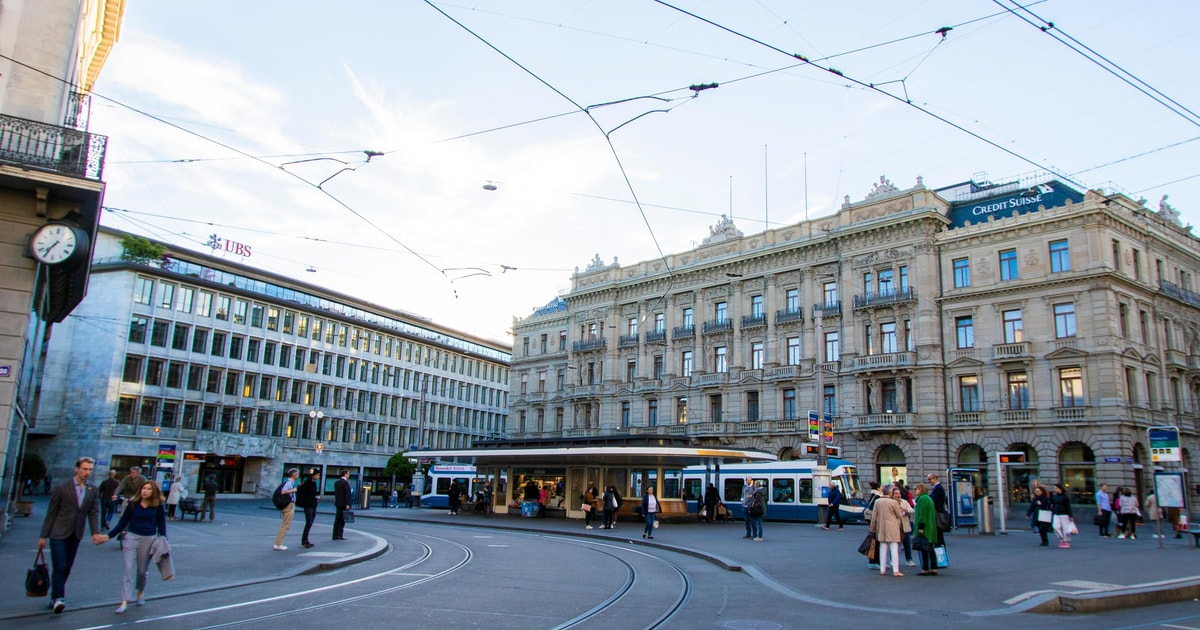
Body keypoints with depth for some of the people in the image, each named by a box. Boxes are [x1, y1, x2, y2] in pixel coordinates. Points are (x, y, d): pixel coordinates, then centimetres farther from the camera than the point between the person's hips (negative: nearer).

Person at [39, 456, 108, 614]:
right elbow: (51, 513, -4)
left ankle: (55, 597, 23)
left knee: (66, 568, 10)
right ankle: (58, 598, -5)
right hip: (59, 534, -4)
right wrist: (43, 536, -2)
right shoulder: (61, 488, -7)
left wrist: (95, 532, -10)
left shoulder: (93, 490, 3)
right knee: (59, 567, -9)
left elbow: (93, 513, 2)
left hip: (76, 535, 4)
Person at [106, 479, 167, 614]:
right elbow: (123, 522, 5)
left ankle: (140, 593, 36)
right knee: (129, 570, -4)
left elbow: (161, 525, 2)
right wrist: (109, 535, -2)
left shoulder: (157, 506, -4)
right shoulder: (133, 504, -3)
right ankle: (124, 603, -4)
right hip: (131, 538, 0)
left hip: (149, 539, 0)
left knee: (143, 570, 12)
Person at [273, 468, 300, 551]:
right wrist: (292, 490, -20)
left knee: (285, 525, 15)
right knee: (285, 526, -5)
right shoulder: (289, 482, -16)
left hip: (290, 505, 10)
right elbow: (283, 491, -29)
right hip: (289, 505, -10)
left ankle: (278, 543, 19)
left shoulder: (290, 482, 13)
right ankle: (278, 544, -2)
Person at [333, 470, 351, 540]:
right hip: (343, 503, -8)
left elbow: (335, 493, 16)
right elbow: (347, 494, -17)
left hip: (338, 503, 8)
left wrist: (336, 501, 20)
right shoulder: (345, 482, -13)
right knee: (342, 520, -3)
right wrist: (347, 504, -17)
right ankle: (339, 535, -4)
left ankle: (335, 535, 11)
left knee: (337, 519, 10)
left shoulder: (336, 482, 12)